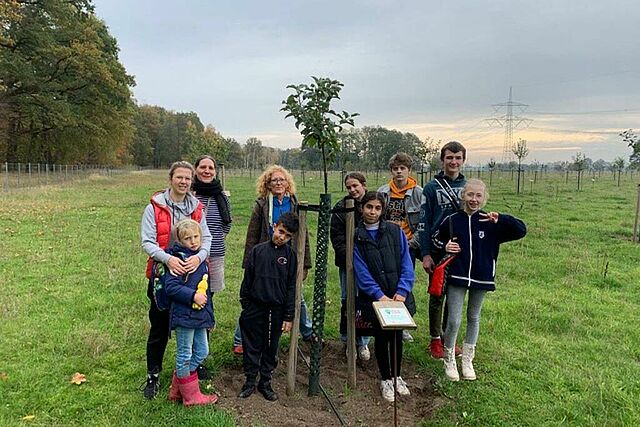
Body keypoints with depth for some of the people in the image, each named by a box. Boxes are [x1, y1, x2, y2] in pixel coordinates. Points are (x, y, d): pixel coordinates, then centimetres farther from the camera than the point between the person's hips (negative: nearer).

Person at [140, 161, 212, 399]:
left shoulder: (196, 208, 5)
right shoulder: (155, 207, -5)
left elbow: (206, 238, 1)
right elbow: (147, 242, -10)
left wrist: (199, 256, -20)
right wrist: (168, 258, -26)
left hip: (192, 274, 3)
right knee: (159, 327, 7)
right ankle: (153, 375, 22)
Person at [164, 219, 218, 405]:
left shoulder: (201, 258, 11)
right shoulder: (179, 258, -14)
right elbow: (170, 286, -21)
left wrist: (210, 315, 19)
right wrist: (193, 296, -21)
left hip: (200, 315, 9)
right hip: (184, 314, -8)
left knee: (201, 352, 15)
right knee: (185, 355, 7)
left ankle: (177, 389, 30)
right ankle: (190, 395, 22)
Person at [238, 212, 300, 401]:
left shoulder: (290, 255, -1)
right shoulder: (258, 250, -3)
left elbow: (291, 287, 1)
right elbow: (247, 279, 3)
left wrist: (288, 317, -1)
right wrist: (245, 306, 3)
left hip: (277, 310, 1)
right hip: (255, 308, -1)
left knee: (271, 348, 13)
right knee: (252, 347, 9)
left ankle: (265, 382, 28)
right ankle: (250, 380, 26)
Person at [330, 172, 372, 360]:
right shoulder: (341, 207, -1)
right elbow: (336, 237, -3)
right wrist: (348, 256, -14)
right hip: (347, 263, -1)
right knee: (348, 301, 6)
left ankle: (363, 342, 19)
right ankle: (348, 341, 20)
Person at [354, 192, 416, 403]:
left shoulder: (395, 231, 2)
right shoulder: (356, 237, -1)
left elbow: (406, 264, -1)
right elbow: (361, 272, -7)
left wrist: (402, 291, -12)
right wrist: (379, 295, -16)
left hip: (398, 295, 1)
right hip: (374, 296, -1)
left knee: (396, 336, 10)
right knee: (381, 336, 6)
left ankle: (396, 376, 32)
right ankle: (385, 379, 26)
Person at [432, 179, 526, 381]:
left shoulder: (491, 223, -4)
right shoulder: (452, 220, -3)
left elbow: (521, 230, -9)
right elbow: (436, 239, 11)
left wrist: (501, 219, -24)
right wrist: (444, 246, -10)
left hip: (481, 278, 1)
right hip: (457, 277, -1)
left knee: (473, 318, 16)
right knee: (454, 321, -3)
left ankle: (467, 360, 32)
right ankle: (449, 360, 19)